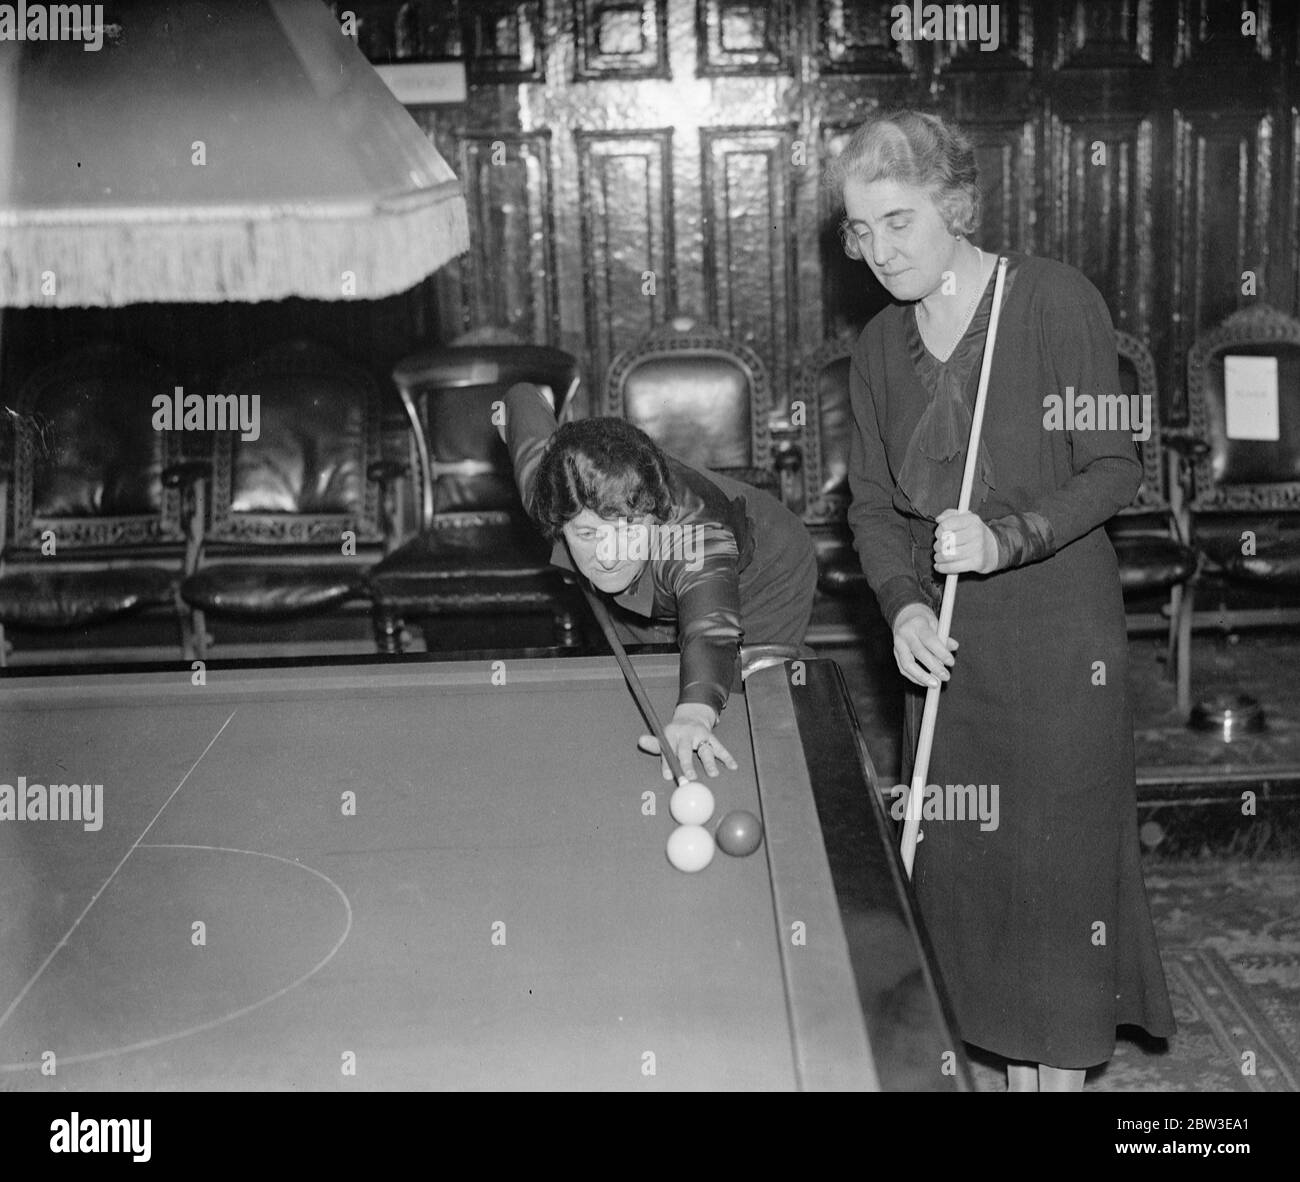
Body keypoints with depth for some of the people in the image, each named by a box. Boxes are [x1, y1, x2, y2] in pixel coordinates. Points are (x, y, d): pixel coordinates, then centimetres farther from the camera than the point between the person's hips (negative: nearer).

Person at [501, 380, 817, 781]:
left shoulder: (699, 533, -50)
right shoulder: (547, 487, -36)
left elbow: (712, 630, -68)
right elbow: (523, 396, -16)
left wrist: (694, 714, -87)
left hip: (765, 584, -4)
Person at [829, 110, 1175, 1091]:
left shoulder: (1059, 301, -10)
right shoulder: (880, 346, 6)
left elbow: (1115, 470, -9)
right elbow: (873, 505, 10)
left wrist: (1007, 538, -23)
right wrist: (904, 604, -8)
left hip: (1060, 621, -5)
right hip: (946, 636, 5)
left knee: (1059, 854, -1)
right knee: (963, 859, 8)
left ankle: (1065, 1065, 16)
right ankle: (1015, 1062, 25)